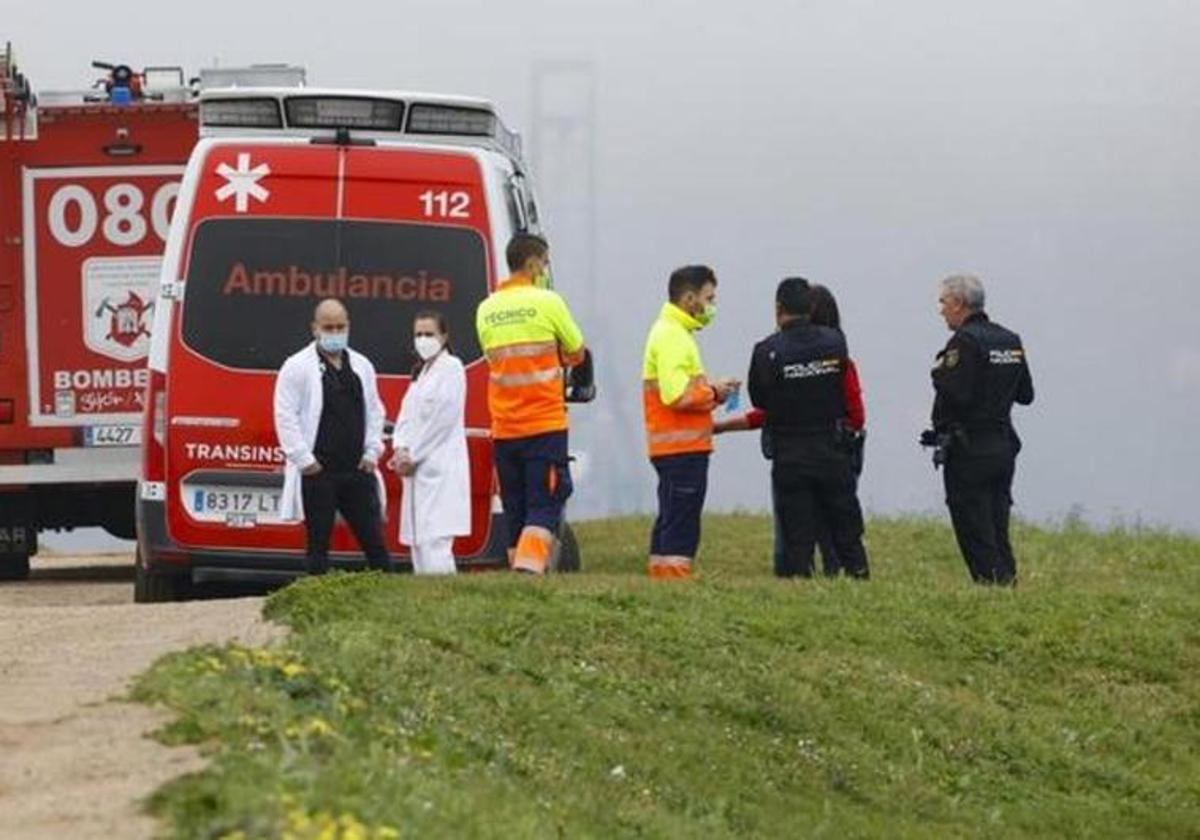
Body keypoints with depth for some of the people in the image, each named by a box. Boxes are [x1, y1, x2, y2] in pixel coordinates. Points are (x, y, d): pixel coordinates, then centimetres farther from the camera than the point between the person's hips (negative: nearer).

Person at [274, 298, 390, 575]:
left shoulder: (362, 366, 14)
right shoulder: (297, 367, -2)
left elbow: (374, 412, 19)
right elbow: (285, 417, -6)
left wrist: (372, 453, 7)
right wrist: (304, 459, -12)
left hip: (358, 470, 4)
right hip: (318, 473, -4)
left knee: (374, 542, 4)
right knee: (318, 545, 1)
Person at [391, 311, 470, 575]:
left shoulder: (451, 368, -5)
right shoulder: (421, 373, 20)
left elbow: (442, 418, -12)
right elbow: (407, 415, 16)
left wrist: (412, 455, -10)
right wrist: (401, 450, -2)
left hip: (439, 466, -9)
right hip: (418, 467, 9)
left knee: (434, 542, -16)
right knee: (418, 542, 5)